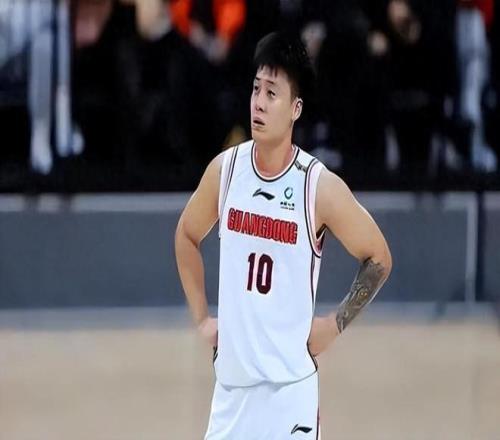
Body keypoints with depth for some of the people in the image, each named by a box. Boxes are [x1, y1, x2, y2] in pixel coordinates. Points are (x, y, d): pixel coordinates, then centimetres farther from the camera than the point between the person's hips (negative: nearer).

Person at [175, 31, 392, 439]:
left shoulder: (320, 187, -11)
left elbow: (378, 259, 1)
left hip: (290, 386, -4)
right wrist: (201, 317, 13)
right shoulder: (225, 168, 2)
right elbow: (187, 236, 20)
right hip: (231, 382, 4)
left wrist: (335, 325, -5)